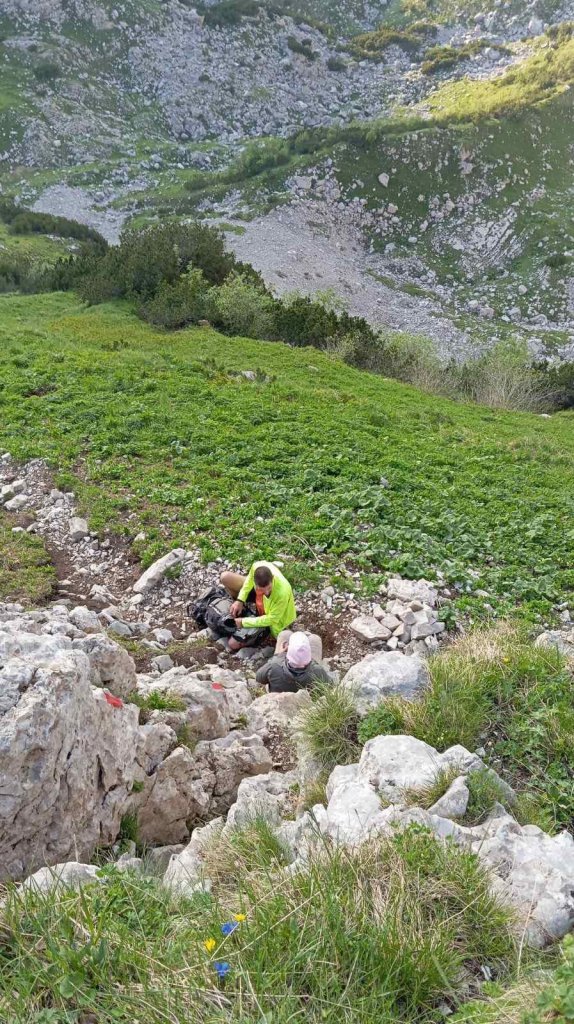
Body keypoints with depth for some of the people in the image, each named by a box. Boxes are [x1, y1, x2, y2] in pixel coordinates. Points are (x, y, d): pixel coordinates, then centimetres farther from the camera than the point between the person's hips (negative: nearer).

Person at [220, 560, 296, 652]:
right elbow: (250, 579, -7)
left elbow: (271, 619, -29)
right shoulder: (257, 566, -35)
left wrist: (244, 622, -22)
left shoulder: (282, 593, -47)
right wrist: (240, 600, -12)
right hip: (257, 596, 5)